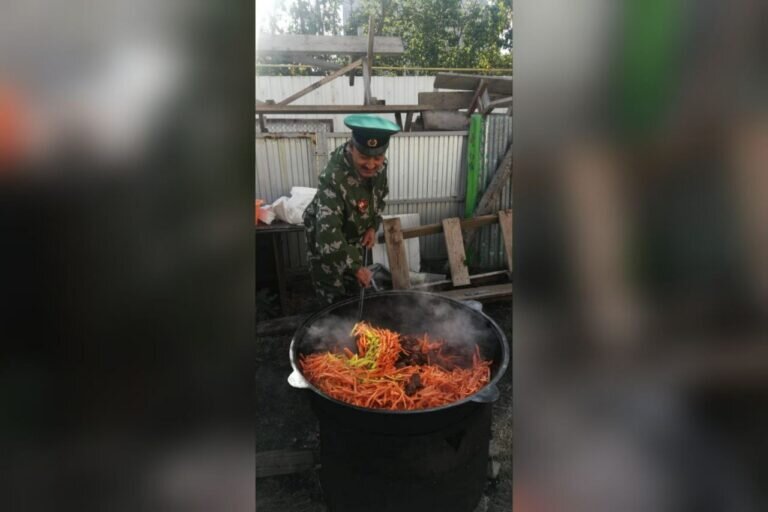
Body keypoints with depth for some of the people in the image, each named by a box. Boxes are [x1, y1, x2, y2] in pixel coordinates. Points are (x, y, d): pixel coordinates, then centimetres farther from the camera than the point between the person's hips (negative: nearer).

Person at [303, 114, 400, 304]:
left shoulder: (379, 166, -17)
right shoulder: (333, 179, -39)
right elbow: (328, 233, -42)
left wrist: (373, 227, -6)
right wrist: (356, 266, -39)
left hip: (355, 236, 6)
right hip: (325, 241, -6)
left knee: (355, 292, 23)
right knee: (334, 299, 6)